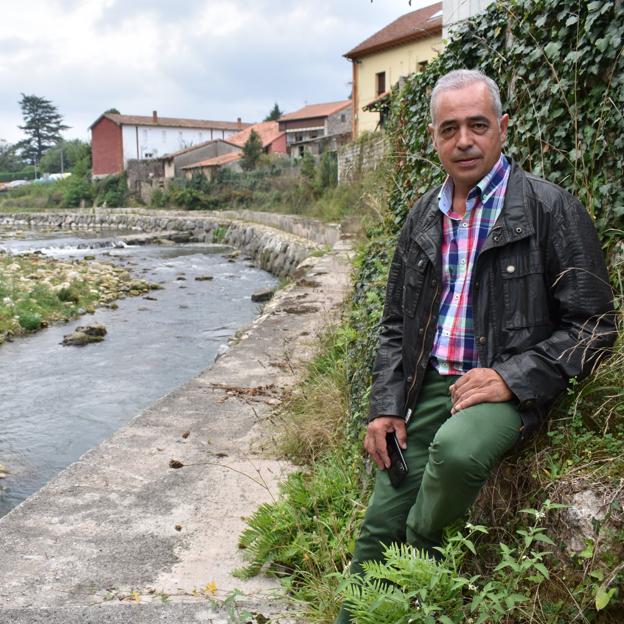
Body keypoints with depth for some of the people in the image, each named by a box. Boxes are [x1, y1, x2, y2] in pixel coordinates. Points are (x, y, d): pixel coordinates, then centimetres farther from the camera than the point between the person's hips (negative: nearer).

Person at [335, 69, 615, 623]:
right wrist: (386, 406, 4)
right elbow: (395, 323, 15)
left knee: (456, 448, -36)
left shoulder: (550, 209, -6)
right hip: (427, 386, 5)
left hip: (506, 389, -5)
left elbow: (593, 325, -6)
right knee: (379, 527, 2)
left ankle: (421, 560, -8)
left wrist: (512, 378, -18)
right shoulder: (424, 217, 12)